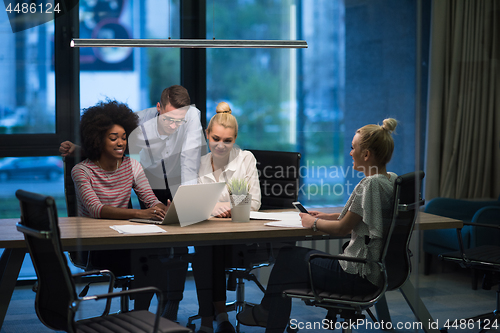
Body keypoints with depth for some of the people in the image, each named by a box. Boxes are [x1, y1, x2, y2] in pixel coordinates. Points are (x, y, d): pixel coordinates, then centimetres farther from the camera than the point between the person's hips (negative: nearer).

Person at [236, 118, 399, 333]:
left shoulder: (370, 184, -22)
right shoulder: (392, 180, 6)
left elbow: (342, 229, -18)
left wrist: (314, 223, -1)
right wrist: (328, 217, 15)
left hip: (359, 275, -9)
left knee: (287, 258, 10)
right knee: (291, 255, 20)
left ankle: (267, 313, 34)